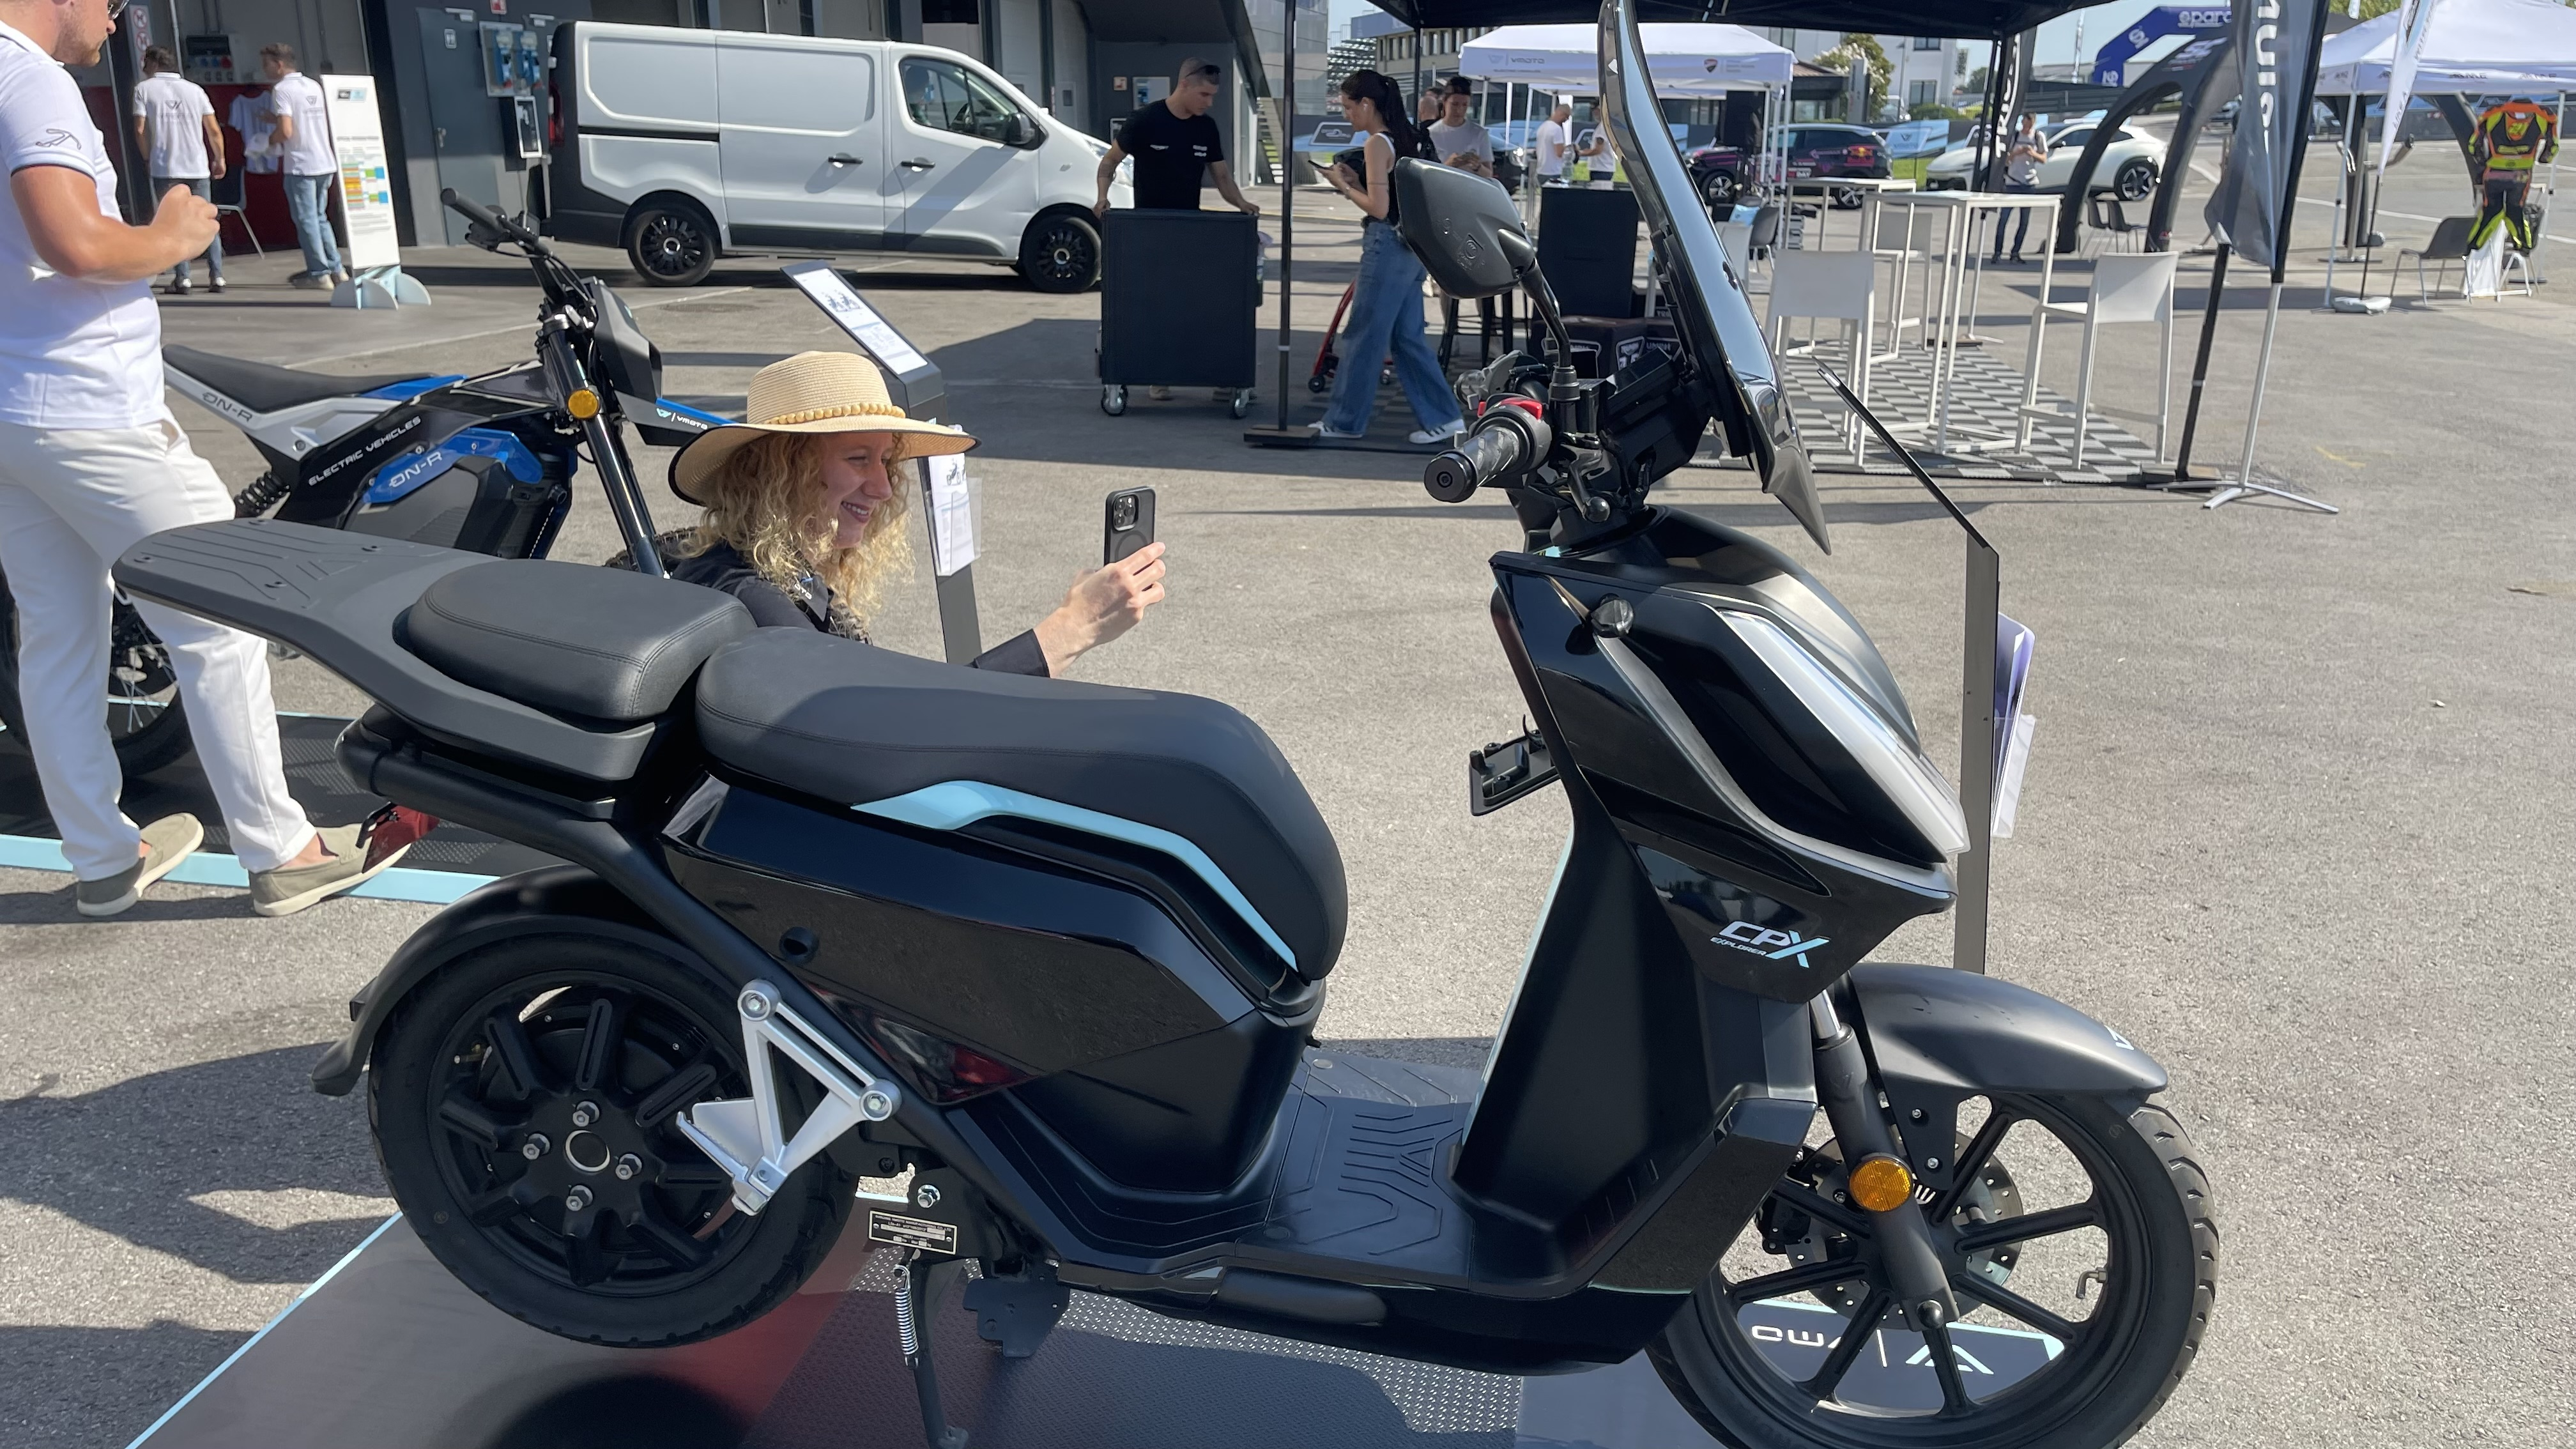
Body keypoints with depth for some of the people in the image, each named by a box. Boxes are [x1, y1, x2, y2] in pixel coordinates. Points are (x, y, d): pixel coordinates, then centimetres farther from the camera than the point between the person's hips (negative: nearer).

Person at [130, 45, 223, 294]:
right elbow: (214, 130, 5)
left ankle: (182, 277, -5)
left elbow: (140, 130, -5)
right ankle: (217, 276, 4)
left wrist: (149, 156, 10)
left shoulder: (144, 89, 2)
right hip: (198, 167, 2)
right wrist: (219, 159, 18)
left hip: (165, 169, -2)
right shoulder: (195, 89, 7)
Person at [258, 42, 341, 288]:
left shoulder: (282, 90, -9)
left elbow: (286, 131, -18)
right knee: (320, 217, 15)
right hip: (325, 163, 7)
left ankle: (319, 273, -1)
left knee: (306, 220, -1)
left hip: (300, 165, -7)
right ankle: (335, 269, 14)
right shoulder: (315, 86, 12)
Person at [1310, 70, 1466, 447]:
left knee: (1362, 335, 0)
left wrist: (1343, 186, -5)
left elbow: (1378, 208, -18)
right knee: (1407, 337, 12)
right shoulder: (1408, 139, 14)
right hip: (1412, 247, 9)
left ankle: (1344, 422, 8)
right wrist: (1356, 180, 12)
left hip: (1387, 246, -9)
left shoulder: (1376, 144, -13)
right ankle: (1443, 417, 11)